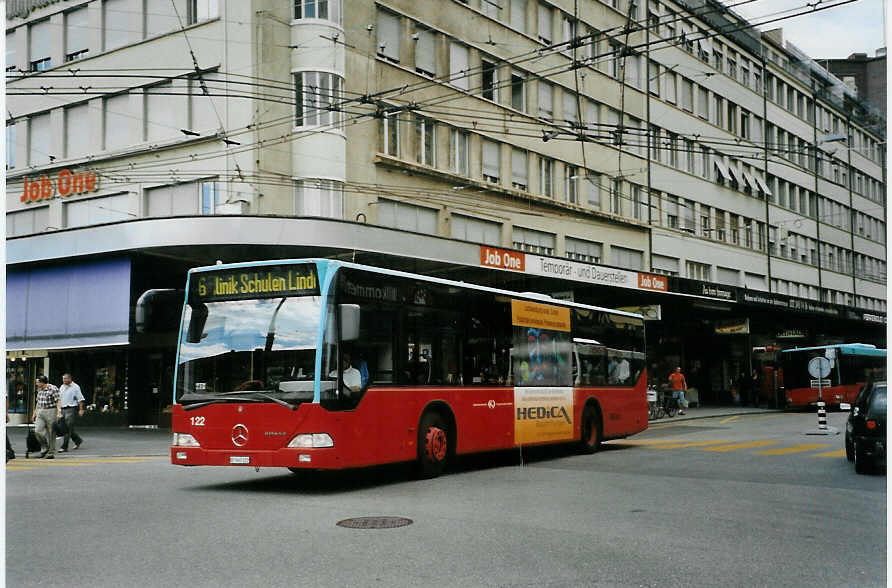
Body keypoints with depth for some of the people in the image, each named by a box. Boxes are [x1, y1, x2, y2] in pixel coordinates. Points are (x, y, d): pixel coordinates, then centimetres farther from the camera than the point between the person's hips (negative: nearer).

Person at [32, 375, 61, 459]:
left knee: (51, 433, -1)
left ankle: (51, 452, 8)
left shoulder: (53, 389, -11)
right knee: (38, 430, -7)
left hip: (51, 411, -6)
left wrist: (59, 413, -23)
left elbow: (58, 401, -14)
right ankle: (45, 447, 11)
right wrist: (35, 413, 23)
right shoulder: (39, 389, 12)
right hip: (40, 412, 6)